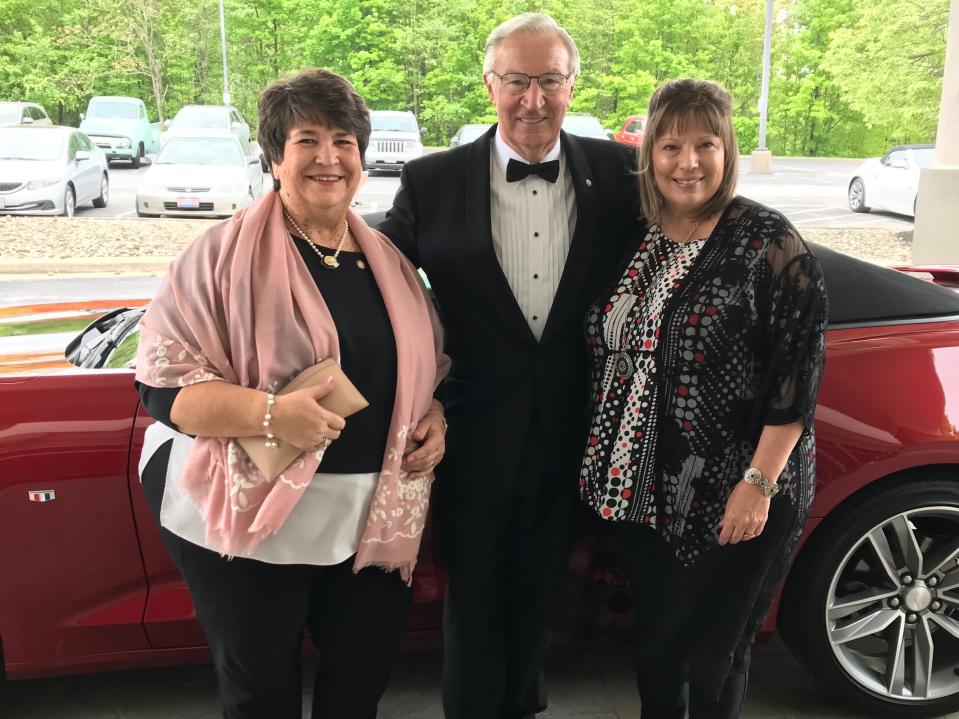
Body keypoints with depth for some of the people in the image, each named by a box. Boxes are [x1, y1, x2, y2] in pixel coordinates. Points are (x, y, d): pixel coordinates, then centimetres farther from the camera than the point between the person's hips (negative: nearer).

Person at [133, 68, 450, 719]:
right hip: (252, 519, -4)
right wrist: (270, 413, -25)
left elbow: (430, 366, 20)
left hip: (374, 518, 5)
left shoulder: (387, 259, 9)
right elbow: (163, 384, -11)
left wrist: (435, 417, 0)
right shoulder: (226, 253, -7)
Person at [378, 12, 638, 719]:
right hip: (475, 440, -1)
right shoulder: (432, 181, -6)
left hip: (569, 439, 2)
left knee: (536, 595, 23)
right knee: (473, 601, 17)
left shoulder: (617, 172, -3)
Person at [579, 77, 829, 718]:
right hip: (642, 490, 5)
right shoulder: (632, 238, 4)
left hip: (732, 498, -5)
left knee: (713, 655, 11)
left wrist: (759, 483, -18)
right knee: (655, 640, 20)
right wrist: (608, 471, 10)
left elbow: (799, 371, -15)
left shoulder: (768, 243, -13)